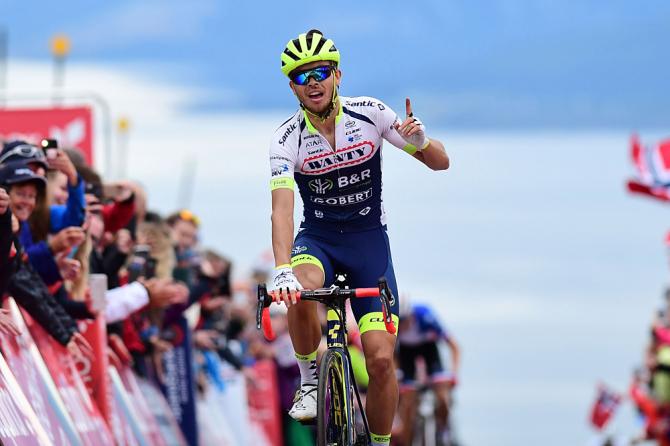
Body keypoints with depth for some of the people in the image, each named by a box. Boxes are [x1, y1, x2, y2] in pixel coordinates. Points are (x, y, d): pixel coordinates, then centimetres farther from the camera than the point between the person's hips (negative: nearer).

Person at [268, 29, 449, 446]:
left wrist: (419, 139, -32)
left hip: (369, 240, 1)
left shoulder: (369, 113, -11)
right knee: (299, 293, -37)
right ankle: (309, 380, -11)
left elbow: (440, 162, -8)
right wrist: (282, 269, -43)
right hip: (318, 239, 0)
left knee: (381, 359, -11)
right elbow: (282, 208, -27)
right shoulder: (288, 138, -14)